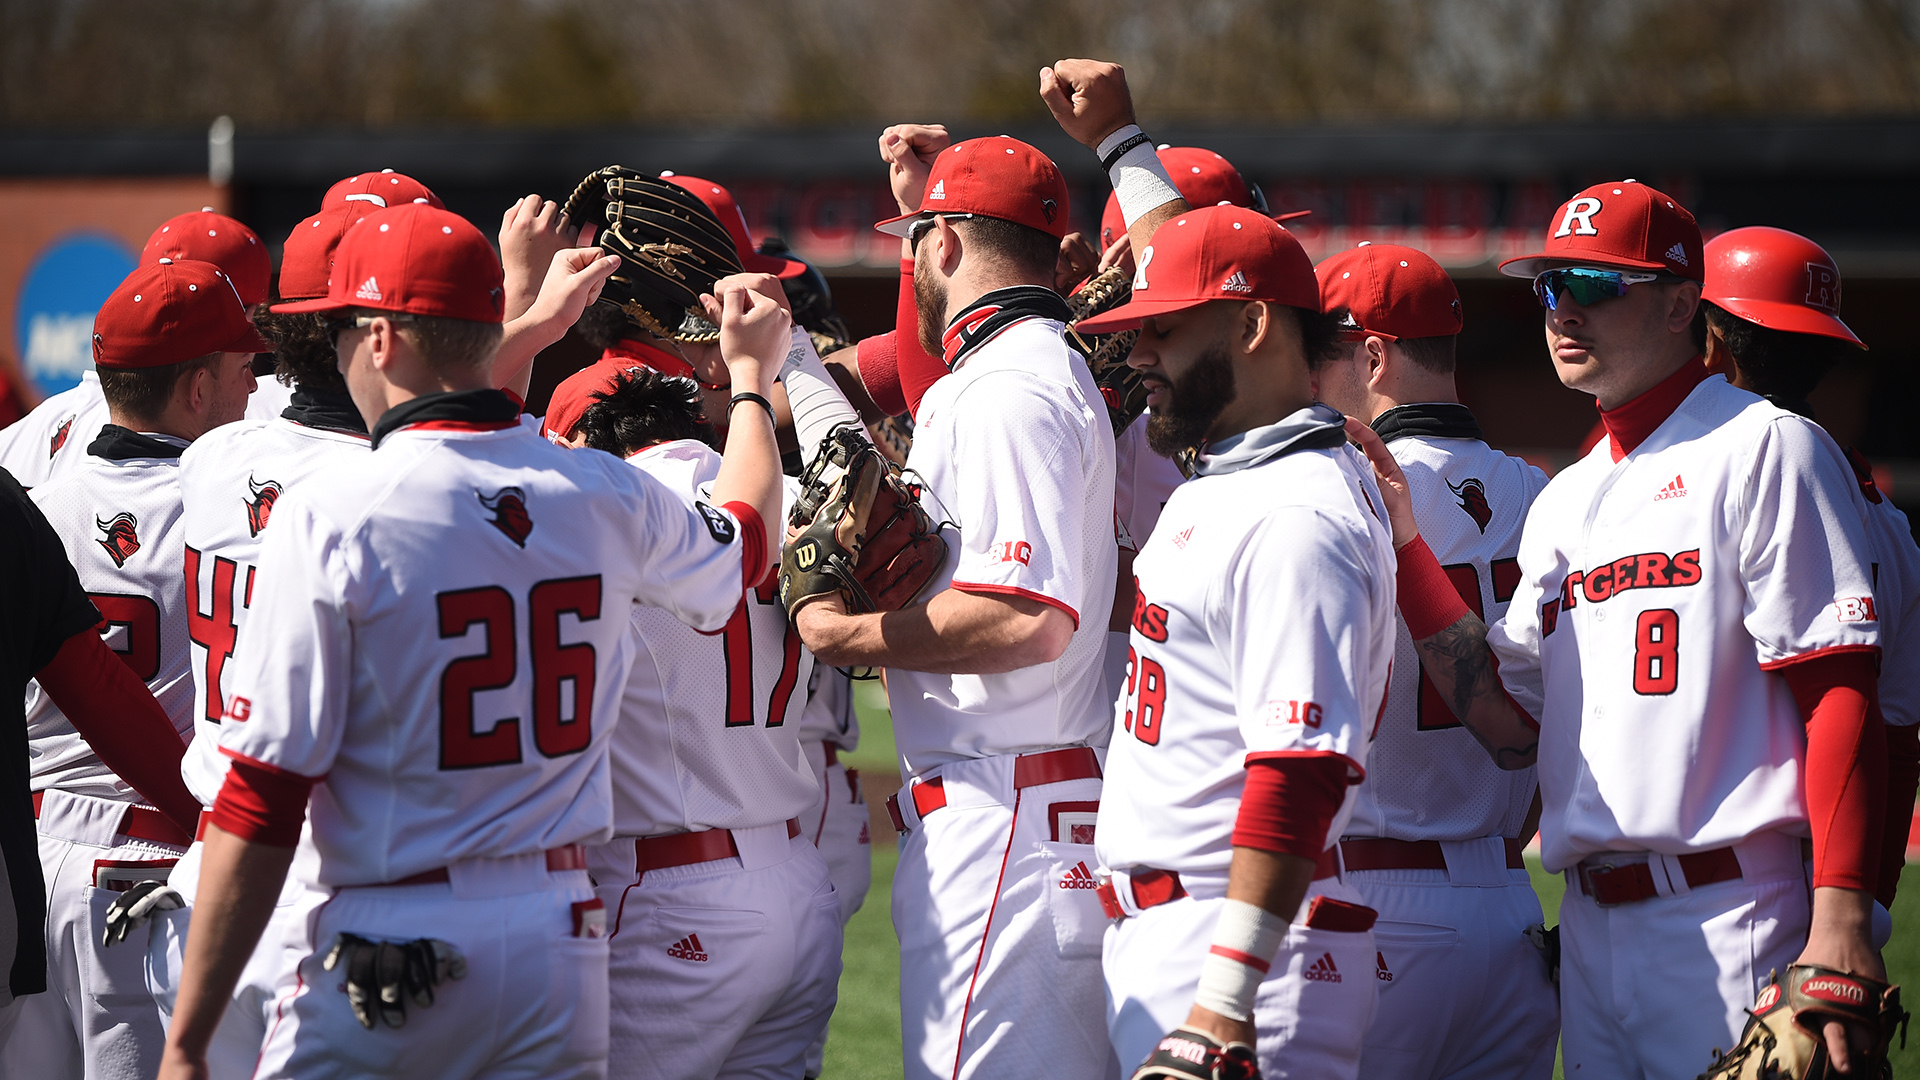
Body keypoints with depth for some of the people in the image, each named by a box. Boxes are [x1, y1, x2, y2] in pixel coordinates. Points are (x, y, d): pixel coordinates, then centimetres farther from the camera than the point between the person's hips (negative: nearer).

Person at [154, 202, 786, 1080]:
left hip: (386, 959, -5)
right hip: (560, 938, 5)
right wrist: (752, 377, 44)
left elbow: (261, 805, -13)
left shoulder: (329, 517, -12)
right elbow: (742, 547, 27)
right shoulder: (606, 498, 2)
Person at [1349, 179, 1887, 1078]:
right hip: (1591, 927, 7)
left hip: (1730, 925, -7)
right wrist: (1402, 540, 9)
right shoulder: (1564, 502, 20)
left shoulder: (1763, 450, -3)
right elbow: (1514, 728, 14)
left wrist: (1840, 921, -21)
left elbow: (1839, 696, -11)